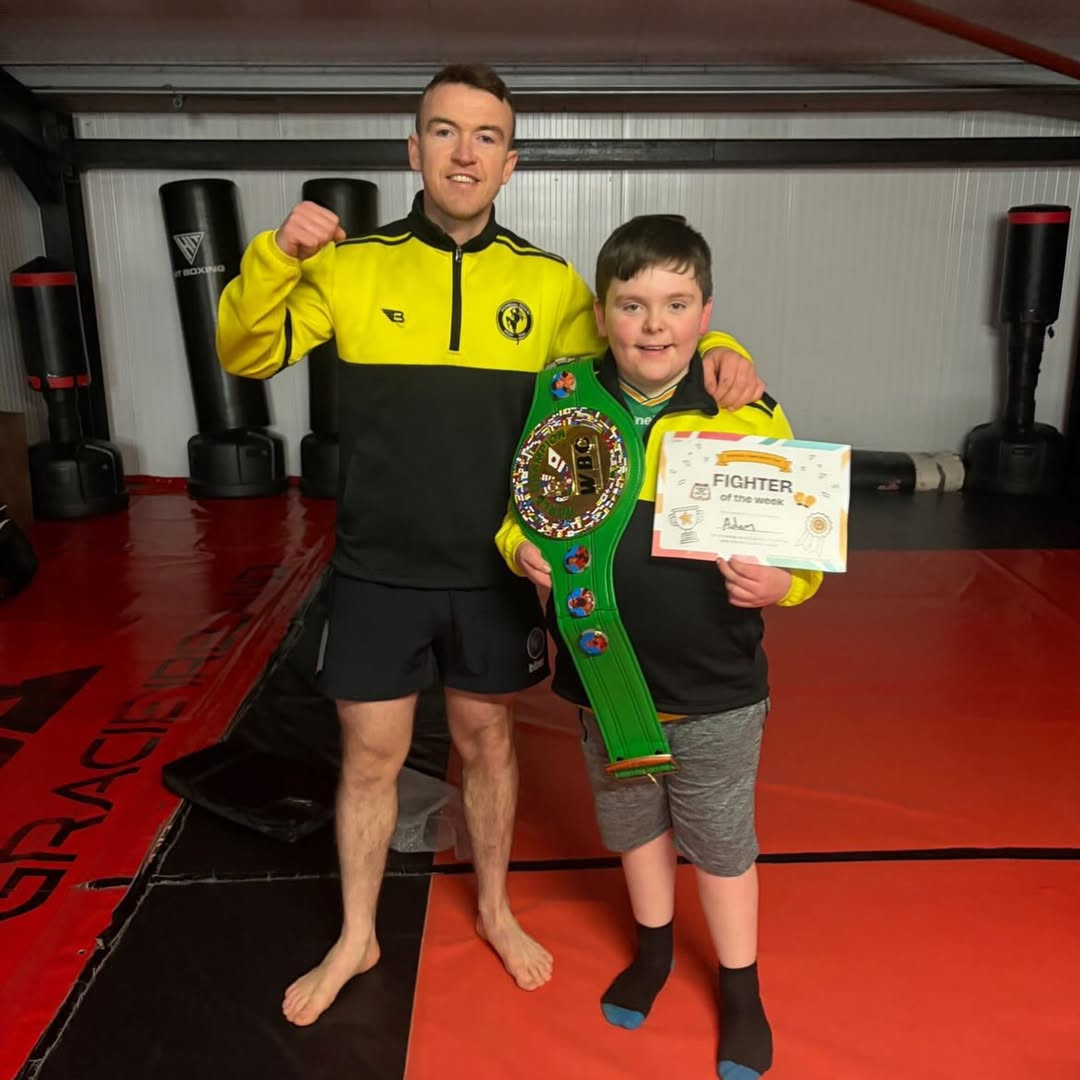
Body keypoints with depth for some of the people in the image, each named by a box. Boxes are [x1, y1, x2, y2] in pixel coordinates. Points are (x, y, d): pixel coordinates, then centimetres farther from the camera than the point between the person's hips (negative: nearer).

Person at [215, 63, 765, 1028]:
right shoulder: (351, 266, -3)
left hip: (496, 574, 1)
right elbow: (247, 356, -1)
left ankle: (494, 910, 44)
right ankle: (356, 938, 38)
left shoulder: (550, 284, -2)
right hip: (377, 573, 0)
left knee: (487, 740, 18)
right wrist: (275, 257, -19)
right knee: (370, 758, 13)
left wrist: (720, 352, -15)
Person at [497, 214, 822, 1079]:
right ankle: (654, 949, 51)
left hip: (716, 689, -2)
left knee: (721, 843, 15)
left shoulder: (747, 415, -13)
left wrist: (776, 584, -27)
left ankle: (741, 989, 41)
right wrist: (522, 551, -14)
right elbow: (522, 512, 7)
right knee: (636, 824, 23)